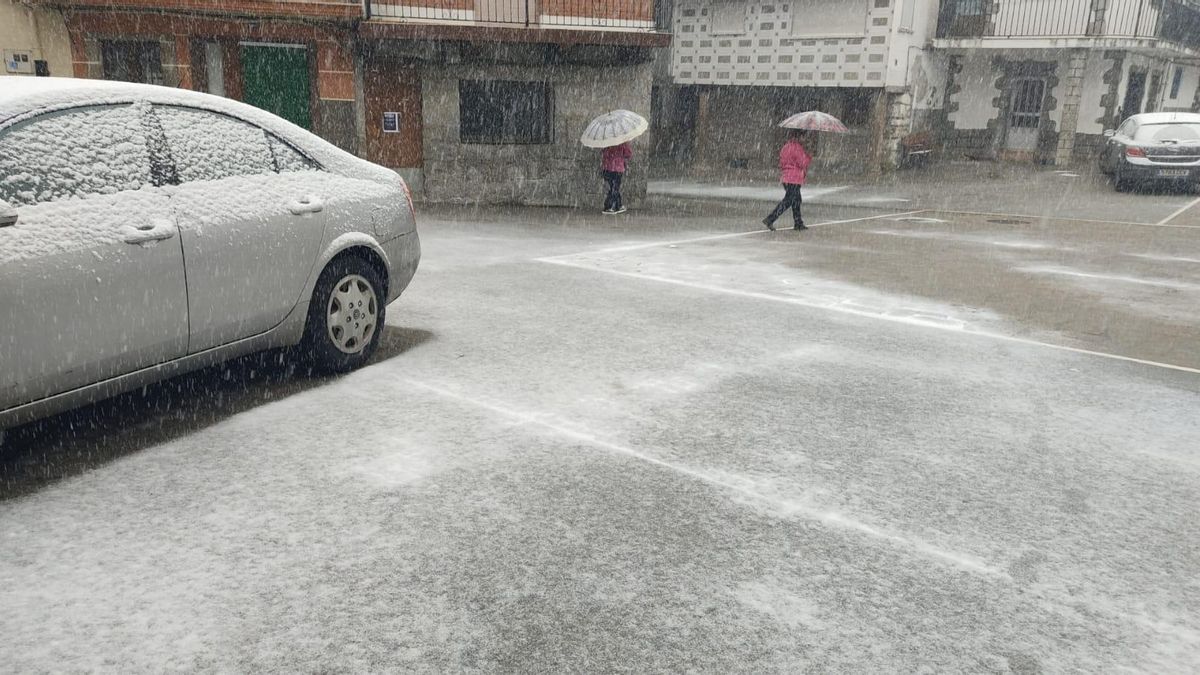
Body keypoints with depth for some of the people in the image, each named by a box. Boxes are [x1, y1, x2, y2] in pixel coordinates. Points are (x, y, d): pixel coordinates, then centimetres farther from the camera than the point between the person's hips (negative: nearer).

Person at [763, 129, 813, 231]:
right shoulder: (797, 147, -15)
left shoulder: (786, 146, 11)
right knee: (787, 201, -6)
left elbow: (781, 163, 14)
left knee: (797, 200, 17)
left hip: (785, 177, 9)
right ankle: (770, 220, -12)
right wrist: (809, 157, 2)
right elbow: (803, 163, -14)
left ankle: (798, 223, 21)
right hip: (794, 178, -9)